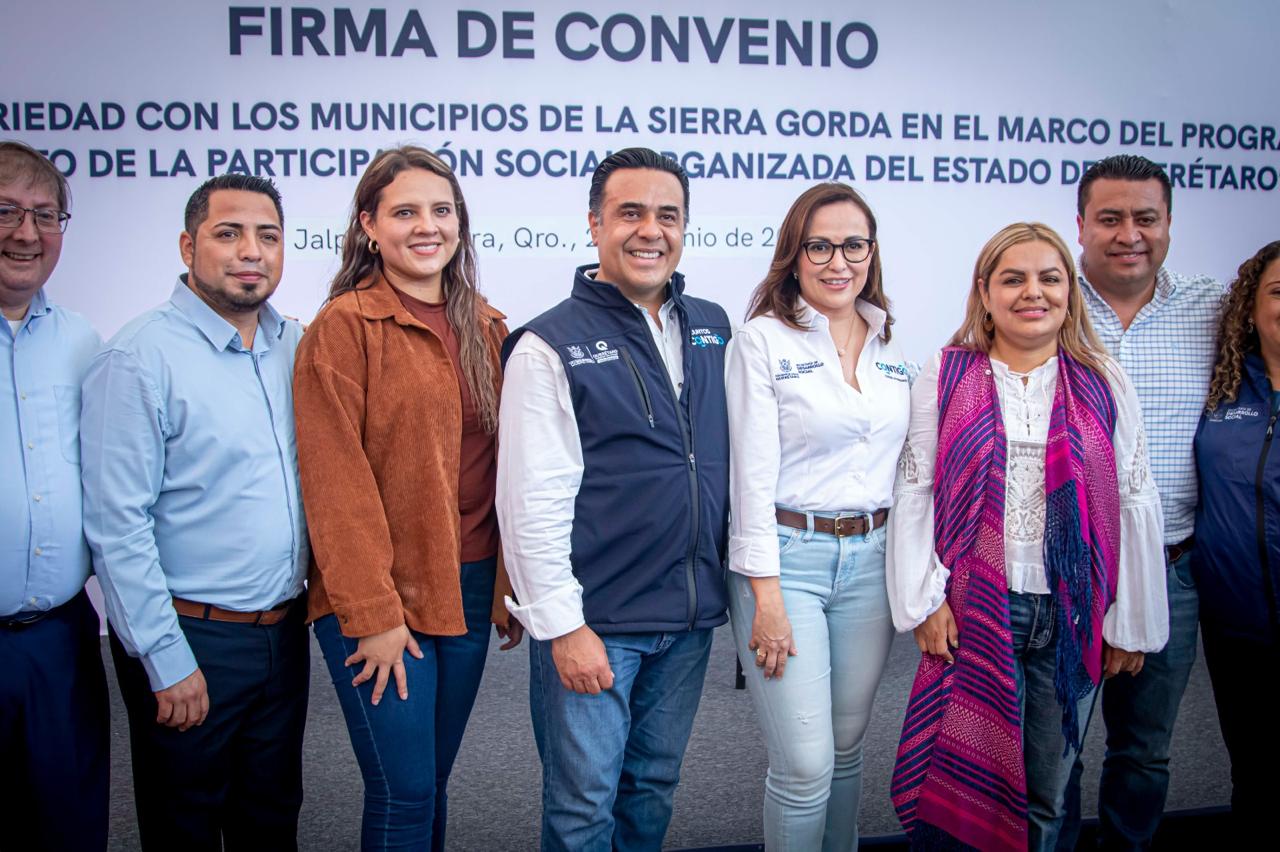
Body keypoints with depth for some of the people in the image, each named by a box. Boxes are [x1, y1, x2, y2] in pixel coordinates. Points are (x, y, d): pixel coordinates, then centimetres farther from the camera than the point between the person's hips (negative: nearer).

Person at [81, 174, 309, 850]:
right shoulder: (140, 358, -14)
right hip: (192, 638, -5)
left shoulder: (294, 346, 5)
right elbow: (117, 526, -16)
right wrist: (167, 660, -15)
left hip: (285, 631, 5)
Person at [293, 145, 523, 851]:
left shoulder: (486, 330, 9)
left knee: (432, 781, 15)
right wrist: (373, 613, -13)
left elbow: (502, 467, 11)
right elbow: (335, 480, -11)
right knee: (403, 793, 0)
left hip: (468, 591, 5)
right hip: (377, 600, -5)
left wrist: (511, 584, 7)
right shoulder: (344, 327, -8)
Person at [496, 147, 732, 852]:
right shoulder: (551, 344, -10)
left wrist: (731, 581, 11)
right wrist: (562, 625, -15)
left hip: (690, 618, 5)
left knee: (655, 785, 19)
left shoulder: (711, 327, 8)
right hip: (595, 622, -5)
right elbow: (533, 502, -13)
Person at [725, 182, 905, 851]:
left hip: (870, 561, 5)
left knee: (847, 747, 14)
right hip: (786, 556, -5)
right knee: (805, 766, -4)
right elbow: (752, 476, -10)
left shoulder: (891, 349, 10)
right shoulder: (763, 339, -6)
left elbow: (902, 466, 15)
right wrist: (766, 596, -14)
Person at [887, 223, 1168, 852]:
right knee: (958, 783, 3)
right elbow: (914, 493, 0)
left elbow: (1134, 505, 5)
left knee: (1045, 793, 12)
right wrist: (924, 600, -6)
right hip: (971, 612, -1)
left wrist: (1130, 625, 4)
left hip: (1072, 617, 2)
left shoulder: (1105, 386, 5)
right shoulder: (944, 378, 2)